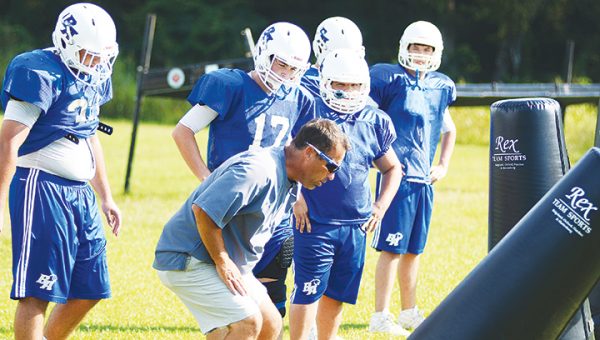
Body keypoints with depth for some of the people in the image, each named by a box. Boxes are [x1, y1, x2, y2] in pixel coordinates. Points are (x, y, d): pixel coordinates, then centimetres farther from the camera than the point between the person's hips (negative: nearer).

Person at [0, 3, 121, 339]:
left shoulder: (94, 79, 12)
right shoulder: (40, 76, -15)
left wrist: (106, 196, 26)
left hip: (80, 194, 9)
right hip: (41, 187, -9)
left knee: (87, 293, 10)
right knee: (37, 293, -7)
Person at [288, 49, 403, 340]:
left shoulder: (374, 123, 8)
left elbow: (392, 169, 21)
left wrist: (381, 206, 10)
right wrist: (295, 198, -9)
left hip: (356, 226, 4)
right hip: (315, 222, -4)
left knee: (336, 295, 13)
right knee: (307, 292, -6)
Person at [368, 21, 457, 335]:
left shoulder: (439, 88, 13)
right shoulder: (391, 80, -7)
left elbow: (449, 130, 29)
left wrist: (443, 165, 19)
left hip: (425, 179, 7)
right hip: (399, 176, -7)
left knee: (413, 249, 13)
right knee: (392, 248, -8)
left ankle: (409, 312, 22)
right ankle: (381, 317, -7)